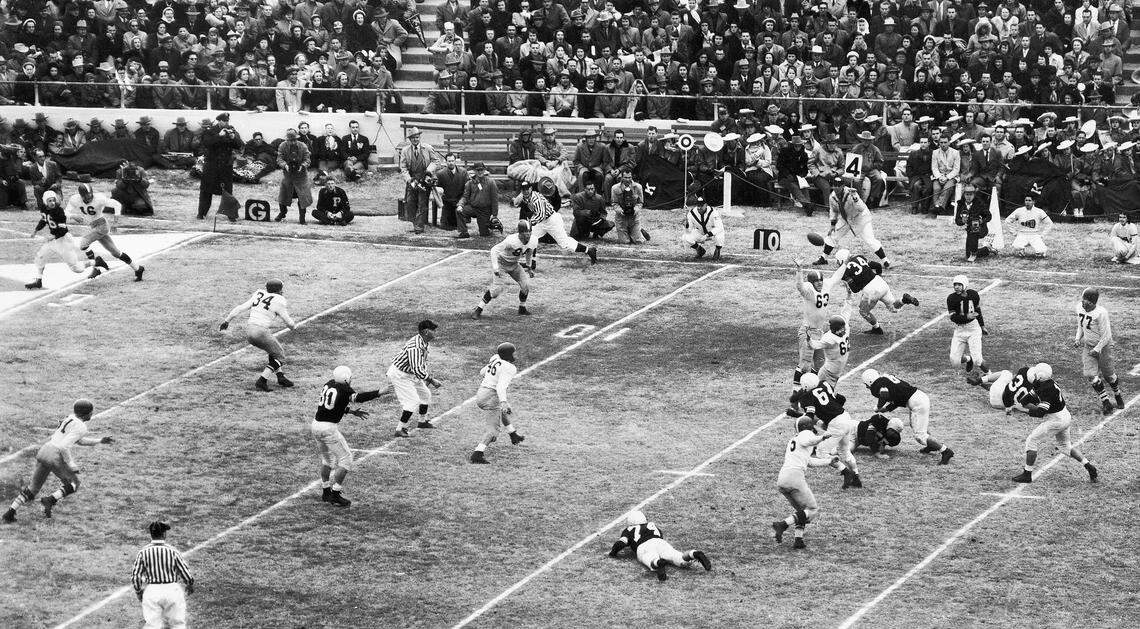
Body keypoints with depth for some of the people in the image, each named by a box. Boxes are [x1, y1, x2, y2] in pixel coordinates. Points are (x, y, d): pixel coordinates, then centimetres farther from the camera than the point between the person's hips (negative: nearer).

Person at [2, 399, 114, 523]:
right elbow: (63, 446, -20)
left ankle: (10, 511, 9)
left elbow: (79, 441, 33)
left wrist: (100, 440, 33)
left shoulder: (69, 419, 18)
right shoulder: (80, 427, -10)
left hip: (43, 451, 8)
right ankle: (50, 500, -6)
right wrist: (71, 465, -13)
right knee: (73, 484, 13)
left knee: (33, 488, 17)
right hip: (55, 456, -8)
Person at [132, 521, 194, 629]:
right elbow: (187, 575, -5)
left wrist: (138, 592, 16)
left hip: (151, 592, 1)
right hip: (172, 590, -1)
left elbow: (135, 577, -3)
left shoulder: (143, 552, -5)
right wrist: (190, 586, 16)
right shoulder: (172, 551, -9)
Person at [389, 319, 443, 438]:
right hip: (399, 375, -10)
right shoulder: (415, 346, -32)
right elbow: (417, 369, -35)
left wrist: (427, 375, 4)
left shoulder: (423, 343, 0)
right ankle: (400, 430, -12)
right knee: (413, 401, -17)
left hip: (410, 375, 10)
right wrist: (432, 380, -29)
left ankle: (423, 421, 40)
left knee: (425, 394, 20)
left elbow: (423, 362, 16)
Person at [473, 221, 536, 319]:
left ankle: (522, 308, 23)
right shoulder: (511, 241, -34)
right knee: (496, 288, -18)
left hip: (514, 264, 6)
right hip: (501, 262, -6)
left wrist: (529, 268, 16)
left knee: (525, 285, -1)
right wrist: (495, 268, -34)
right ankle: (478, 310, -8)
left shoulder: (532, 242, -14)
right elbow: (494, 250, -29)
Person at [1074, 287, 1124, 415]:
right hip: (1088, 346, 5)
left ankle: (1118, 395, 39)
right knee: (1091, 375, -9)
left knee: (1108, 374, 9)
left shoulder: (1101, 313, -26)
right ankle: (1106, 403, 3)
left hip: (1103, 345, -5)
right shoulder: (1080, 309, -6)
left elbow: (1106, 336, -20)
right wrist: (1078, 339, -1)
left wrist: (1098, 349, -18)